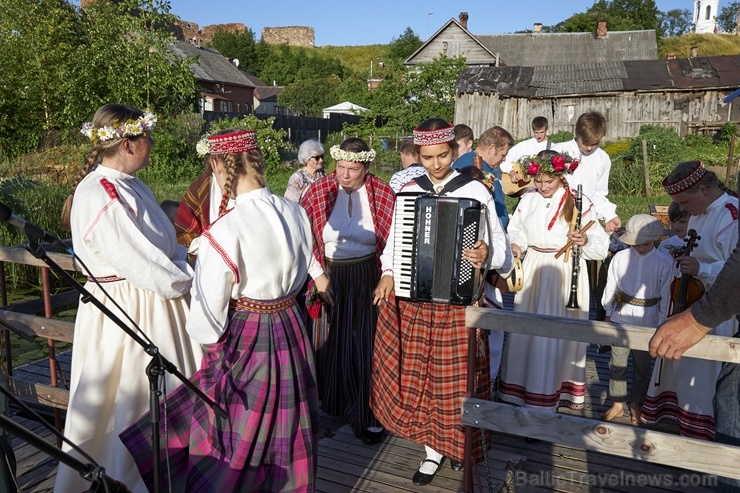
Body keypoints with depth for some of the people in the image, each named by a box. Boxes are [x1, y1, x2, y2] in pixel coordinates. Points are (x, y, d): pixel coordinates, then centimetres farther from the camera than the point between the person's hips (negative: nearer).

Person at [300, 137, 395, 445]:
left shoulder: (383, 195, -5)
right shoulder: (319, 191, -5)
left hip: (367, 280, -1)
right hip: (330, 278, 2)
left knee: (367, 345, 2)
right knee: (332, 341, 14)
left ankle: (370, 416, 17)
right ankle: (337, 403, 37)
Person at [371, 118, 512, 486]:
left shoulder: (474, 191, -7)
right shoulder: (408, 190, 4)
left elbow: (500, 246, -6)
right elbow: (396, 235, 16)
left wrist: (486, 256, -28)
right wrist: (388, 272, 2)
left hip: (458, 302, -3)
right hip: (411, 298, 3)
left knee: (456, 377, 9)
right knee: (417, 374, 10)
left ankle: (459, 444, 37)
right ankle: (433, 448, 31)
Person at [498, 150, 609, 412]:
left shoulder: (579, 202, -6)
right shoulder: (528, 199, 5)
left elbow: (600, 243, -6)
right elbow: (516, 230, 12)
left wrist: (585, 240, -27)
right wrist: (515, 245, -8)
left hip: (565, 274, -3)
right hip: (533, 271, 3)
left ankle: (563, 387, 20)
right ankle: (523, 385, 26)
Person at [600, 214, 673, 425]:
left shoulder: (664, 263, -8)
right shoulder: (620, 257, -7)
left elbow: (665, 296, -4)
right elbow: (611, 287, 1)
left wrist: (661, 324, -3)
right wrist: (608, 313, 6)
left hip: (647, 320, -1)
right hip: (621, 316, 1)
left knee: (642, 364, 13)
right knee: (617, 361, 9)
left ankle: (636, 404, 31)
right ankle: (617, 403, 24)